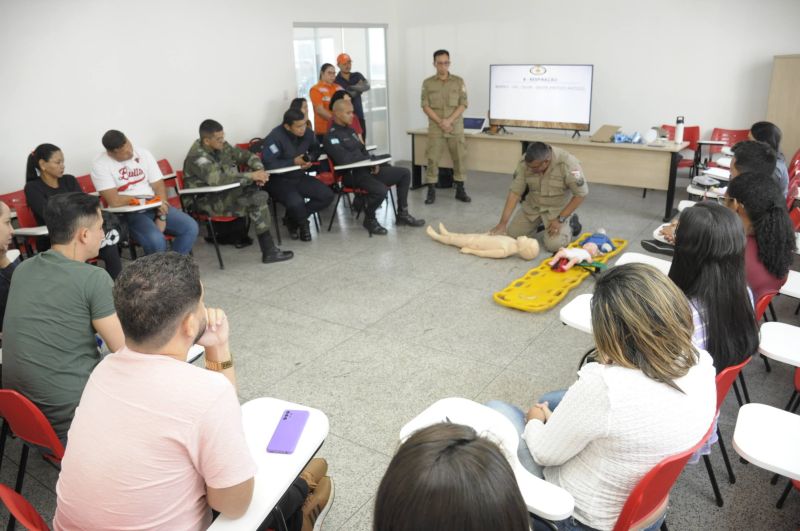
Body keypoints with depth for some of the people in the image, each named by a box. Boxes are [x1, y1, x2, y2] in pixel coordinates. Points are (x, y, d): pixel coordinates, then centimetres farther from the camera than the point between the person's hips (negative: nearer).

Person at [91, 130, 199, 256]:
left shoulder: (143, 154, 2)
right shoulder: (100, 165, -11)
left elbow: (159, 186, 0)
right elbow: (114, 201, -17)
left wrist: (161, 216, -12)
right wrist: (144, 199, -9)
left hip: (154, 207, 5)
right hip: (127, 213, -5)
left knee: (190, 227, -16)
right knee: (156, 240, -33)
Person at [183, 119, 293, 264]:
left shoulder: (221, 146, 4)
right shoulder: (197, 157, -20)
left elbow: (247, 156, 12)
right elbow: (218, 179, -35)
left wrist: (259, 170, -11)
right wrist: (251, 176, -32)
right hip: (209, 201, -8)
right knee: (259, 200, -24)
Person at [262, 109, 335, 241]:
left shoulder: (307, 133, -3)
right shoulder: (275, 137, -21)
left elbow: (316, 149, 17)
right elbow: (268, 164, -28)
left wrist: (310, 158, -7)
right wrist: (294, 162, -24)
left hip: (300, 177, 7)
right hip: (278, 180, -7)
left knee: (327, 195, -9)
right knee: (296, 202, -34)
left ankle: (293, 219, 5)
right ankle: (303, 224, 5)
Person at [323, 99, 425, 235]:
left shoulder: (349, 130, 18)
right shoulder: (331, 136, -11)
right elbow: (344, 159, -23)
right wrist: (368, 160, -9)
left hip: (366, 169, 9)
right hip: (352, 175, -9)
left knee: (404, 173, 4)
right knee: (381, 190, -35)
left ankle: (402, 214, 10)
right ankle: (369, 219, -6)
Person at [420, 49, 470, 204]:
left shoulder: (459, 81, 5)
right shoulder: (428, 83, 3)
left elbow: (463, 104, -1)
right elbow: (425, 106, -2)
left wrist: (449, 121, -14)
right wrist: (440, 122, -14)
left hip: (456, 127, 1)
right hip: (435, 128, -1)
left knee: (460, 158, 2)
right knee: (432, 159, -2)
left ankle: (460, 190, 11)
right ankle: (431, 191, 4)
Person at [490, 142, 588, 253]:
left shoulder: (568, 164, -31)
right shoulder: (525, 162, -21)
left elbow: (581, 194, -22)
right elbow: (515, 192, -16)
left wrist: (560, 219, -22)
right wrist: (503, 223, -21)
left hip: (558, 208, -4)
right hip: (533, 205, 4)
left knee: (554, 245, -20)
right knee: (512, 233, 0)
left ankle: (570, 223, 10)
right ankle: (540, 221, 24)